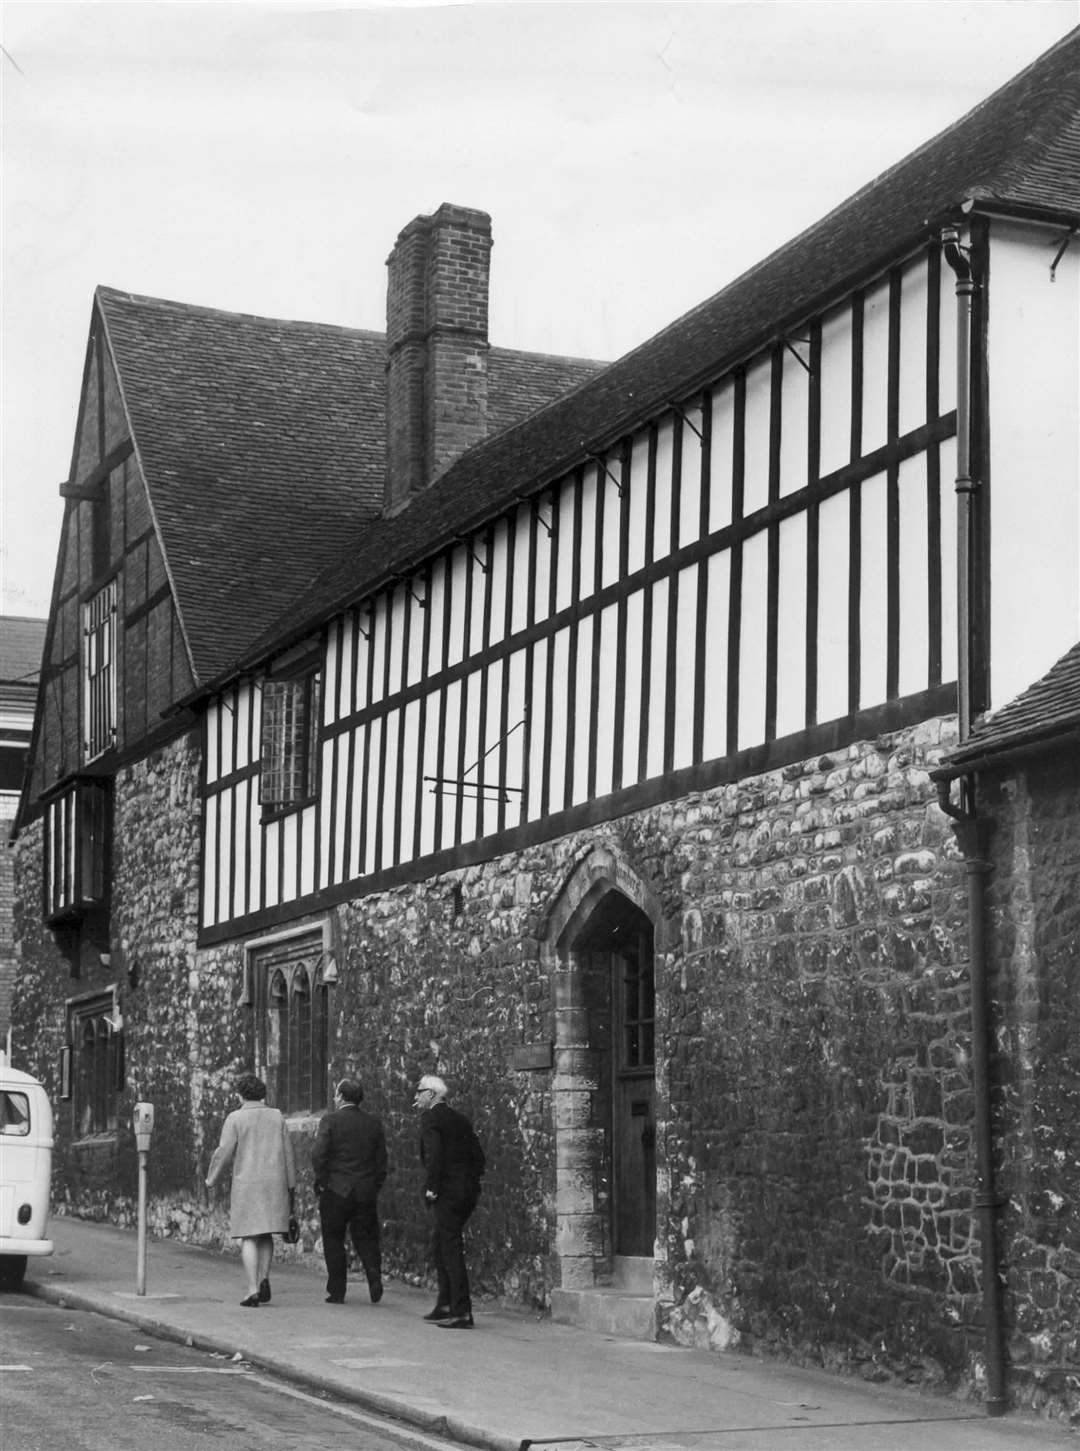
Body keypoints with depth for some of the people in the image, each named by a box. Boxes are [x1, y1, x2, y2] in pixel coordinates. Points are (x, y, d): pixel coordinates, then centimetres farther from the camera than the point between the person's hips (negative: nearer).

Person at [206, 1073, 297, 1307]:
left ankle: (252, 1290, -8)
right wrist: (291, 1187, 10)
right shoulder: (276, 1117, 6)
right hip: (274, 1183, 3)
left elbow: (224, 1153, -9)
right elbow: (288, 1153, 5)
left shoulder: (235, 1119, -5)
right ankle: (264, 1278, 0)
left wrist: (211, 1180, 7)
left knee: (249, 1238, 0)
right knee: (265, 1234, 17)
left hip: (246, 1183, -3)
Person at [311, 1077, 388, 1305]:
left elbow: (318, 1155, -15)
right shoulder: (374, 1123, 6)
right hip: (366, 1192, 3)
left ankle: (337, 1292, 8)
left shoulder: (331, 1121, -7)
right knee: (366, 1238, 12)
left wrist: (322, 1182, -3)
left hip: (336, 1192, -3)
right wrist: (375, 1187, 13)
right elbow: (381, 1159, 7)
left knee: (333, 1241, 7)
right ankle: (374, 1276, -11)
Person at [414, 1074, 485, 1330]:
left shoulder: (430, 1118, -8)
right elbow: (478, 1155, 15)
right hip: (467, 1192, 9)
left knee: (451, 1250, -7)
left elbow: (434, 1153, -20)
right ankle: (445, 1306, 23)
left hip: (446, 1193, -9)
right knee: (440, 1248, 19)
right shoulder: (460, 1119, 16)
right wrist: (472, 1181, 15)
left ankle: (462, 1313, -9)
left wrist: (432, 1187, -16)